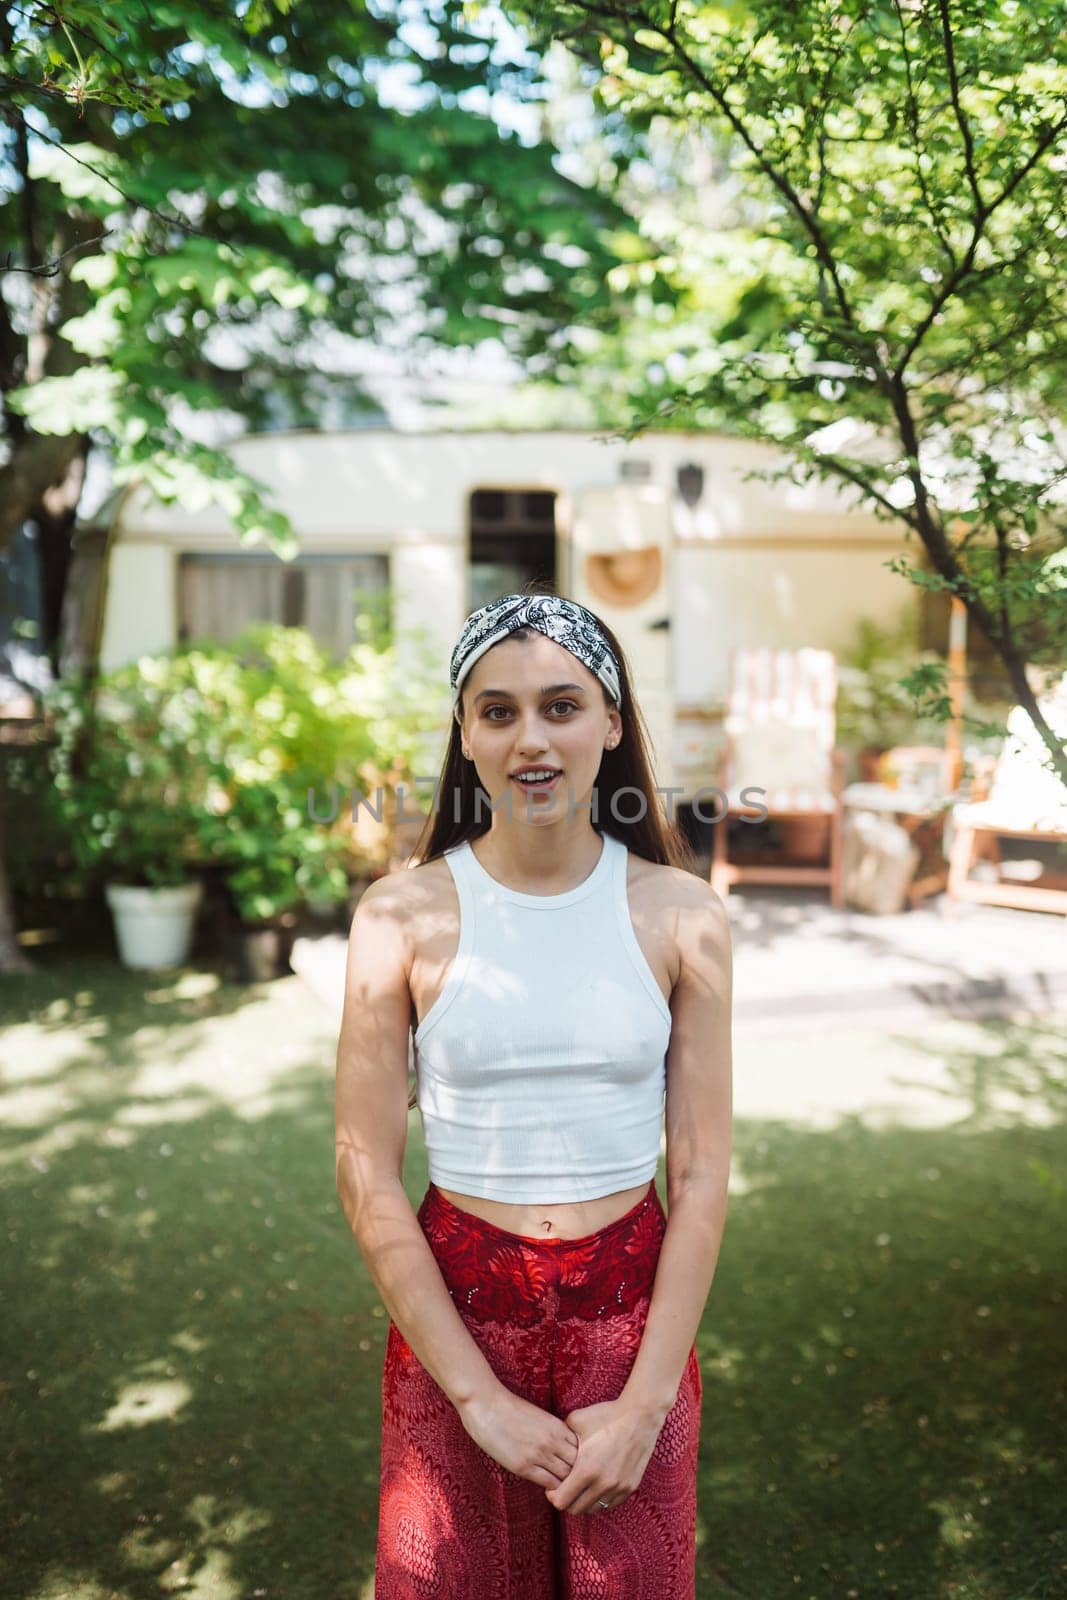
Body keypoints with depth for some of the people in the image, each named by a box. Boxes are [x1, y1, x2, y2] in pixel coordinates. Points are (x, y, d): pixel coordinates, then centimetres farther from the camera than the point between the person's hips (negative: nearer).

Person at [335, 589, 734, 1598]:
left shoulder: (681, 915, -7)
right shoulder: (402, 914, -10)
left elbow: (701, 1174, -4)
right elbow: (367, 1180, -9)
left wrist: (645, 1403, -8)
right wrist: (482, 1398, -10)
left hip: (635, 1321, 1)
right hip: (453, 1312, -1)